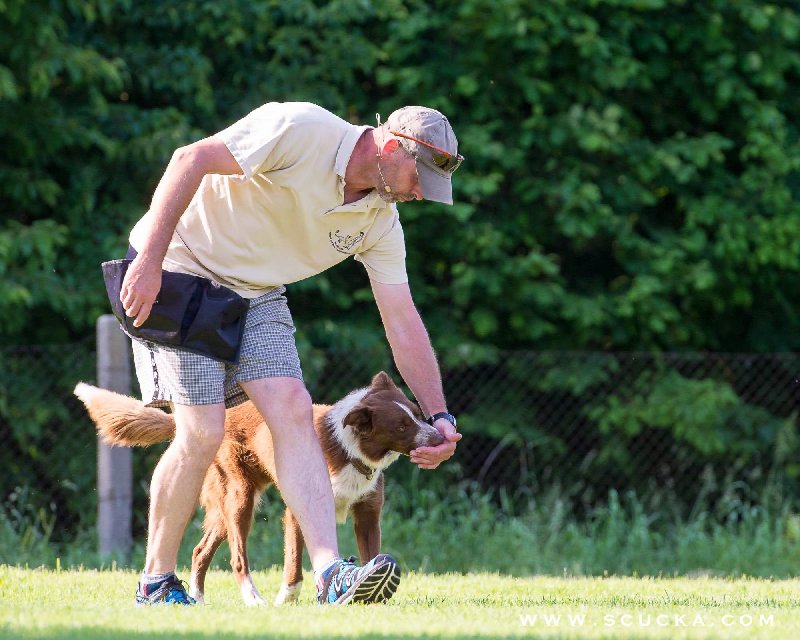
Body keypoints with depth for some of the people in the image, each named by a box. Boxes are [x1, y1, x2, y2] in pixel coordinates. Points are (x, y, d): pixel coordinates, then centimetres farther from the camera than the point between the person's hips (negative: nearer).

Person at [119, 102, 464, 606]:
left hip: (257, 295, 7)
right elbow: (191, 160, -25)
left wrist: (439, 416, -7)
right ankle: (157, 582, 3)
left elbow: (403, 322, 1)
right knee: (203, 433, -13)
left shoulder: (381, 222, -2)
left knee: (294, 412, -12)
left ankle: (332, 577, -21)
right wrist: (149, 262, -29)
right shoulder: (300, 130, -23)